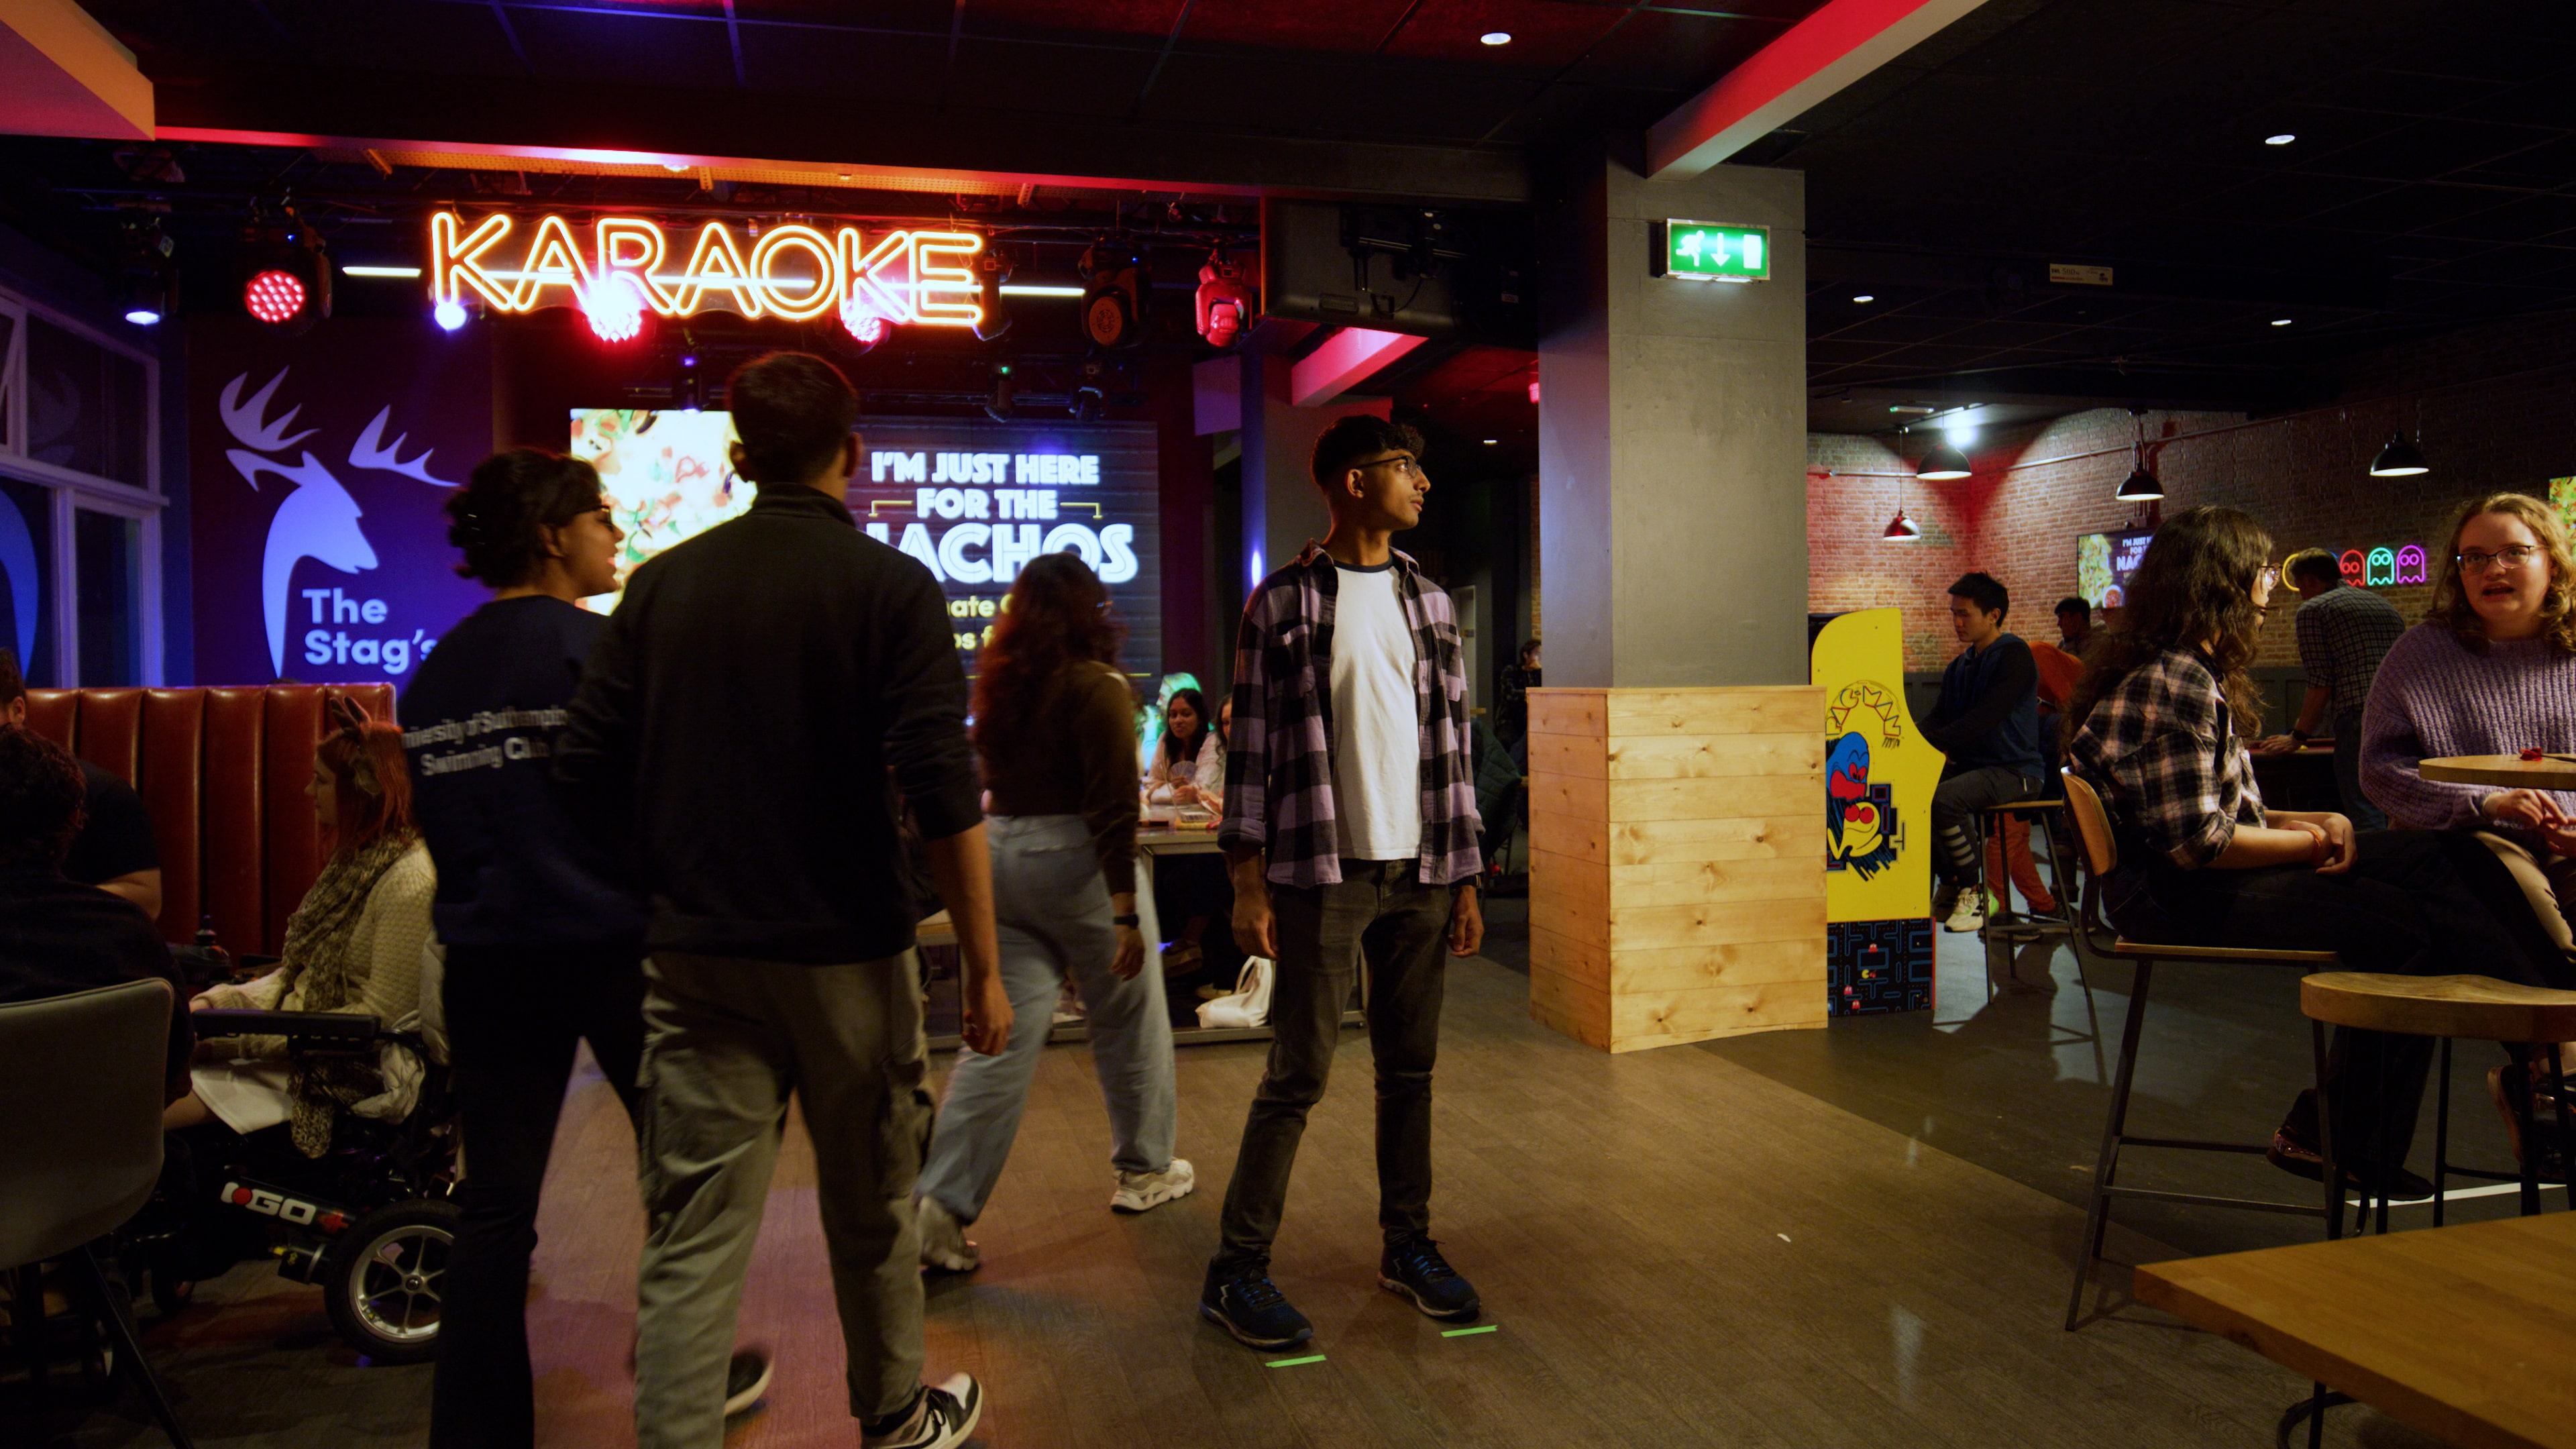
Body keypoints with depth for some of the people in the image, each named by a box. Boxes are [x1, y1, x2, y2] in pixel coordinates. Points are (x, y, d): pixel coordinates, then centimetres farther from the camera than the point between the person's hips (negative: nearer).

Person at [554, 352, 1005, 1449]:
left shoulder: (660, 586, 3)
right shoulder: (893, 589, -8)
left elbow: (587, 778, 4)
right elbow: (943, 799, -14)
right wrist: (983, 967, -7)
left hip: (695, 955, 3)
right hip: (847, 951, -2)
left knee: (690, 1238, 6)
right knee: (871, 1213, 16)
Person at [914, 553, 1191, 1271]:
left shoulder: (998, 682, 8)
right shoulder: (1097, 686, -12)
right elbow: (1112, 806, -16)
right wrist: (1126, 912, -17)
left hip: (999, 854, 6)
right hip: (1074, 862, -6)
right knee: (1129, 1018, 13)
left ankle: (943, 1206, 0)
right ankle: (1143, 1170, 28)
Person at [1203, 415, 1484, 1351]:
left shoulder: (1428, 602, 11)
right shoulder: (1283, 603, -3)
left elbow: (1452, 739, 11)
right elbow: (1251, 745, -5)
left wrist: (1466, 878, 8)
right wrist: (1248, 884, -10)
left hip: (1420, 873, 5)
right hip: (1323, 874, -5)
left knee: (1411, 1068, 12)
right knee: (1299, 1073, -4)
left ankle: (1408, 1246, 26)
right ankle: (1238, 1271, 7)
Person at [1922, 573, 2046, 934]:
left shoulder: (2013, 656, -11)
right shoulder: (1959, 667, 16)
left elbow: (1985, 719, -23)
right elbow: (1940, 718, 10)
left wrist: (1934, 743, -29)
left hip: (2016, 771, -8)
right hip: (1971, 764, 8)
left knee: (1946, 798, -32)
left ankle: (1972, 892, -13)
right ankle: (1949, 883, 2)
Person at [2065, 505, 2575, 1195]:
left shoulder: (2189, 672, 14)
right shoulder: (2174, 687, -19)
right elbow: (2198, 842, -22)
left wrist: (2309, 822, 1)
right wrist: (2310, 842, -8)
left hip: (2198, 876, 10)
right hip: (2172, 898, -10)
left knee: (2447, 858, 1)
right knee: (2407, 926, -19)